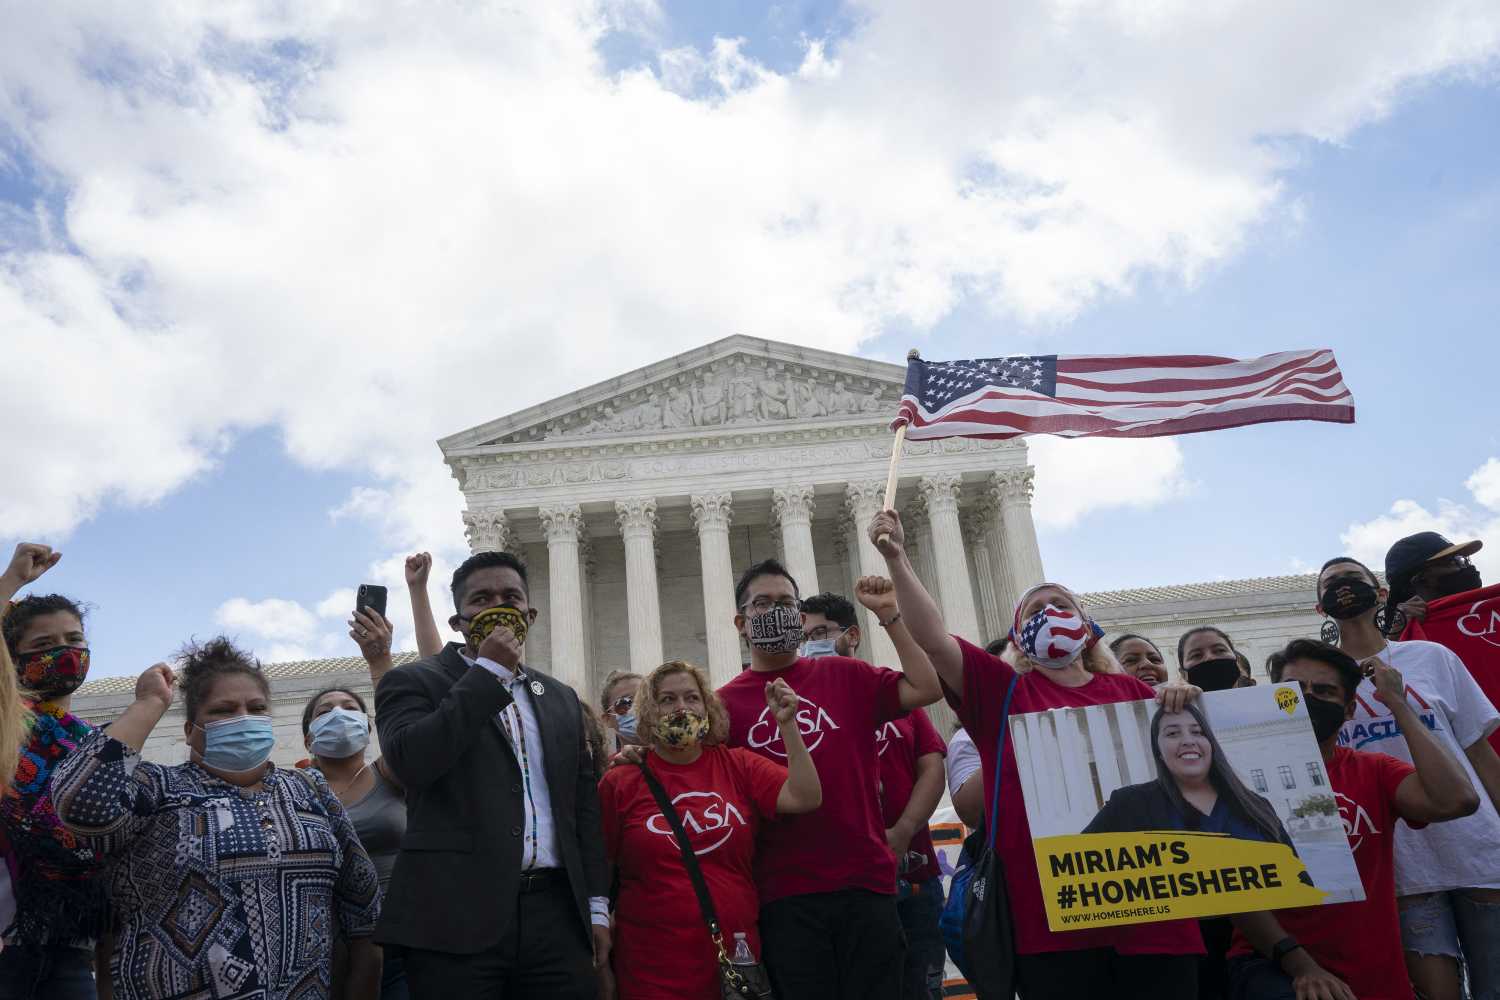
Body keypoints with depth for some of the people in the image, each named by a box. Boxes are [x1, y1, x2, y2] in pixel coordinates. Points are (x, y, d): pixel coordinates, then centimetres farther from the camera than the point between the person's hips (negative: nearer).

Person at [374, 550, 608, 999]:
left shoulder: (561, 698, 17)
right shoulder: (413, 682, 3)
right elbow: (411, 761, -16)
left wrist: (596, 905, 11)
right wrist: (489, 671, -10)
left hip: (557, 914, 4)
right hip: (458, 915, -4)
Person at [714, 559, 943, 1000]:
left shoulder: (845, 676, 7)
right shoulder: (725, 703, 4)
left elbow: (925, 688, -3)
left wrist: (889, 615, -4)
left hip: (865, 881, 1)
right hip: (784, 896, -1)